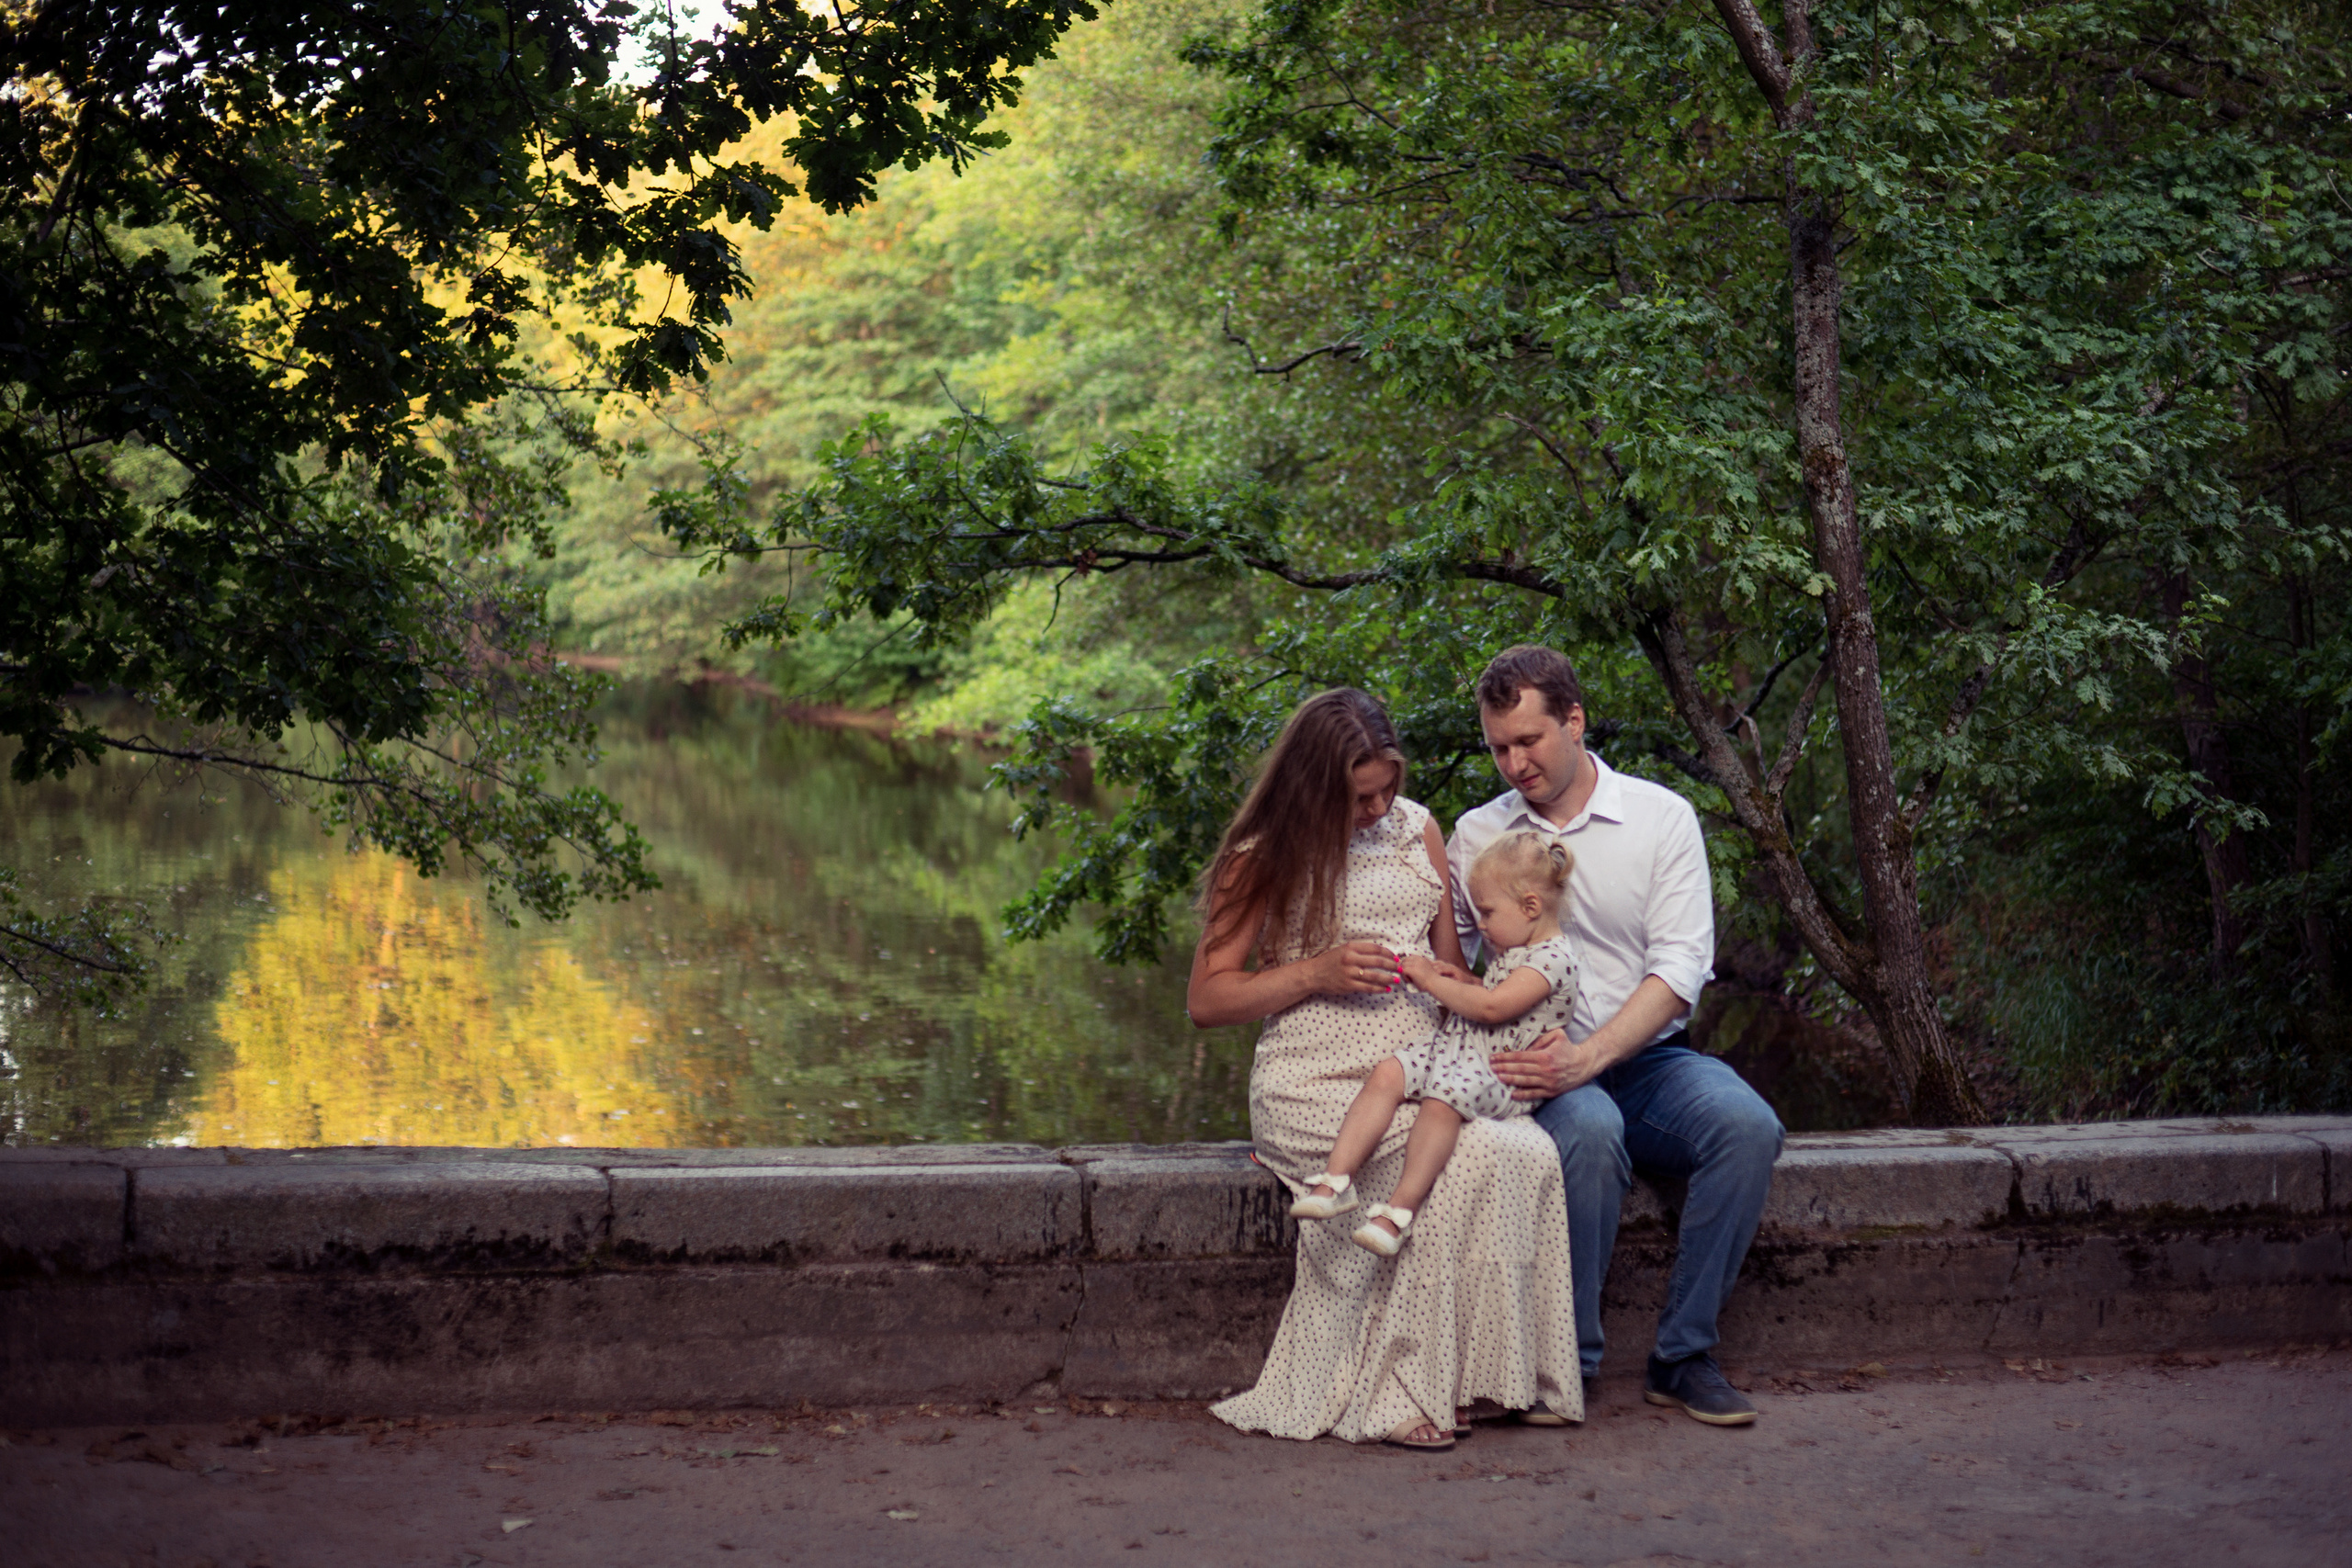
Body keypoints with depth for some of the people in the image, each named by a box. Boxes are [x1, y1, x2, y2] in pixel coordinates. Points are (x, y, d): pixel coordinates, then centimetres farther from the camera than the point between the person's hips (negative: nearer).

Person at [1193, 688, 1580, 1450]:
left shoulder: (1416, 828, 17)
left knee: (1530, 1152, -30)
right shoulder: (1264, 859, 5)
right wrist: (1316, 972, -10)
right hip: (1317, 1086, -4)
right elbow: (1205, 1000, 3)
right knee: (1468, 1155, -33)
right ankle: (1402, 1387, -23)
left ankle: (1512, 1376, -20)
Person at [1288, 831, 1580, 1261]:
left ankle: (1400, 1209, -37)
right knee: (1386, 1074, -14)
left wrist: (1432, 981, -9)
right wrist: (1462, 983, 22)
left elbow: (1493, 1007, -19)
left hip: (1500, 1072, -9)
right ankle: (1335, 1180, -21)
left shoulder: (1554, 958, -10)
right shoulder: (1513, 952, 23)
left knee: (1443, 1098, -36)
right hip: (1454, 1047, 9)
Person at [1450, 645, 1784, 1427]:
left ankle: (1683, 1356, -17)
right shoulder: (1477, 836, 8)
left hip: (1646, 1060, 1)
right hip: (1541, 1071, -1)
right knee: (1589, 1130, -35)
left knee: (1748, 1125, -29)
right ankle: (1565, 1361, -21)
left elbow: (1681, 967, -7)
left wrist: (1588, 1058, -21)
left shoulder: (1661, 817, 2)